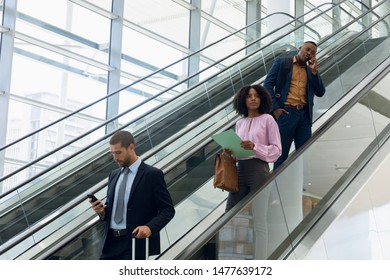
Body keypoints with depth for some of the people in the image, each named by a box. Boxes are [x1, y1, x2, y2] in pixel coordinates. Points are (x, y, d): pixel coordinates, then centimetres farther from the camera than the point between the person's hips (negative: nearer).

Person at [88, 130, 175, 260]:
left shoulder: (152, 174, -4)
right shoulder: (114, 175, 16)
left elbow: (168, 210, -5)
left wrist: (150, 227, -22)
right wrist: (102, 210, -1)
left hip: (138, 245, -6)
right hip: (111, 244, 6)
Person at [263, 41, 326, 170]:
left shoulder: (311, 70, 18)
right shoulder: (282, 62, 5)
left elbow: (320, 92, 10)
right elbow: (268, 84, -1)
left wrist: (314, 71, -1)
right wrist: (275, 108, -10)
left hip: (304, 114, 5)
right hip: (286, 112, -5)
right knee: (281, 153, -2)